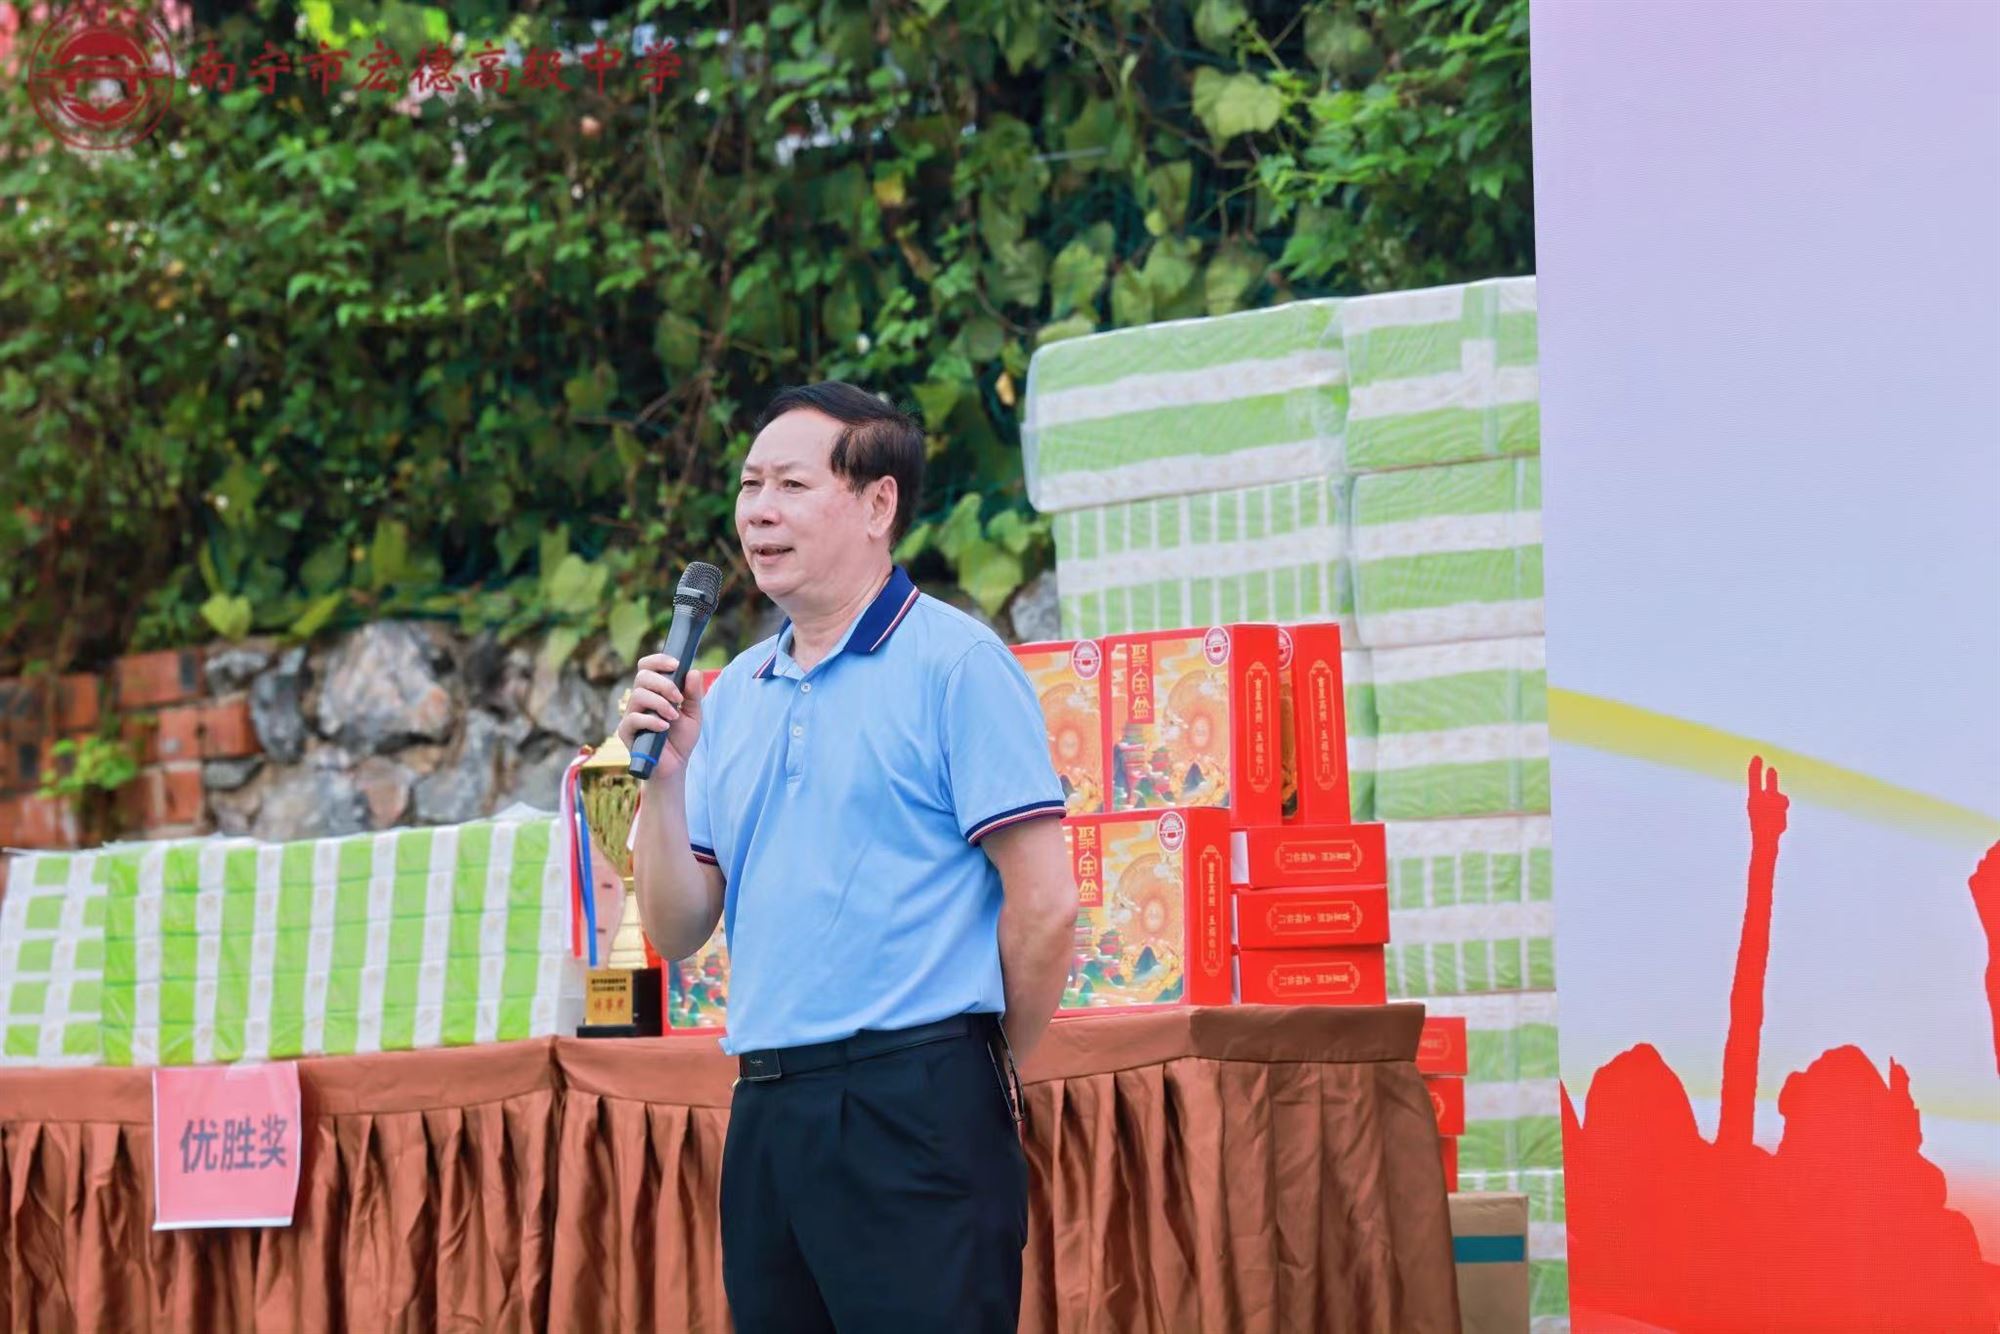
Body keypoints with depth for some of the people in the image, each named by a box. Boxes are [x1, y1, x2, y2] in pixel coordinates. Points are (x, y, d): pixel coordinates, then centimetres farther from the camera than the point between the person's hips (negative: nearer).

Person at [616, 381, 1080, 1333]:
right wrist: (666, 773, 0)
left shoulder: (953, 664, -5)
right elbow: (676, 932, 14)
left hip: (914, 1111, -6)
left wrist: (983, 1074, 3)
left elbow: (1044, 906, -8)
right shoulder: (731, 696, 14)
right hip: (765, 1114, 7)